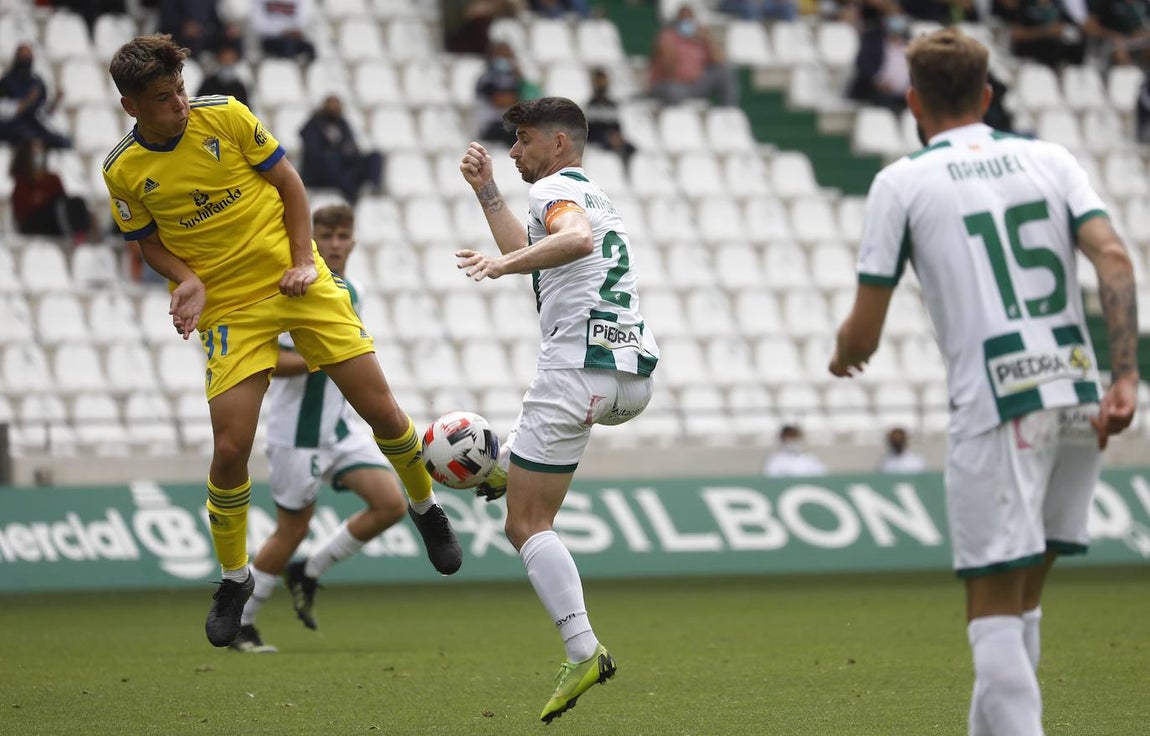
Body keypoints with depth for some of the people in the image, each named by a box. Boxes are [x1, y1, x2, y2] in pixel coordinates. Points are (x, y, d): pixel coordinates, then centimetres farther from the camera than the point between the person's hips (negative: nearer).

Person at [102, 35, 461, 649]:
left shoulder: (226, 117, -8)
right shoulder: (124, 171, -7)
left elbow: (287, 182, 3)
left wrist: (303, 260, -5)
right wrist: (187, 280, -11)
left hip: (297, 281, 1)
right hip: (228, 310, -1)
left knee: (380, 409, -1)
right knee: (230, 449, -11)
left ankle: (425, 507, 28)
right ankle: (233, 580, 12)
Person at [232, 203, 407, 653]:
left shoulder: (351, 293, 10)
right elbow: (266, 360, -21)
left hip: (339, 428, 7)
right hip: (297, 434, -7)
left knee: (391, 504, -6)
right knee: (292, 529, -1)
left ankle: (308, 574, 10)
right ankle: (239, 623, 16)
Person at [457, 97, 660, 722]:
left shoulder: (555, 188, -2)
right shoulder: (593, 195, 27)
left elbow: (576, 239, -27)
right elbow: (529, 253, 40)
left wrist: (505, 263, -37)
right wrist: (486, 191, 37)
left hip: (581, 370, -9)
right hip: (635, 376, 9)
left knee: (527, 526, -7)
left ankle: (583, 650, -19)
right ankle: (506, 463, 54)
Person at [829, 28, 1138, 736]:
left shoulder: (902, 181, 3)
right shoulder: (1051, 159, 14)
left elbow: (862, 337, 4)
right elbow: (1114, 259, -3)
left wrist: (843, 353, 27)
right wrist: (1126, 377, -7)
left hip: (999, 410, -5)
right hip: (1079, 399, 5)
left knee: (996, 611, -3)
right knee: (1021, 598, 18)